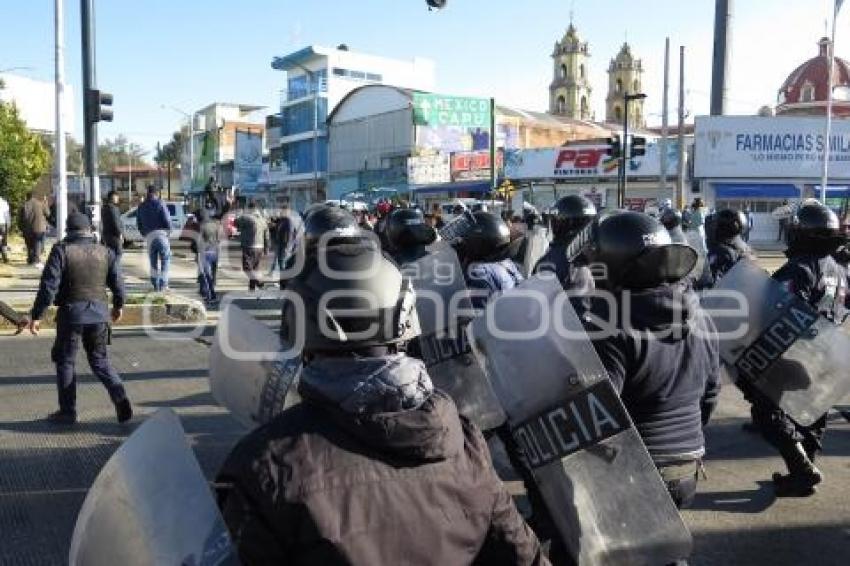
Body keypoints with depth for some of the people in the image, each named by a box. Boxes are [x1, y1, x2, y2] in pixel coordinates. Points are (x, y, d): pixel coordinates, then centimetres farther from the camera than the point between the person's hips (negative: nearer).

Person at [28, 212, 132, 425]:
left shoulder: (61, 250, -6)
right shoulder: (105, 252, 5)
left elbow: (48, 286, -11)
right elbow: (118, 284, 7)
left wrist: (36, 315, -5)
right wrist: (118, 306, 25)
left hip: (71, 314, -3)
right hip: (99, 314, 3)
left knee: (65, 361, 12)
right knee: (100, 360, 15)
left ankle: (67, 412, 16)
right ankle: (120, 397, -4)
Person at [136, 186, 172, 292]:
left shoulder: (141, 206, 15)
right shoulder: (160, 204, -2)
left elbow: (139, 223, 15)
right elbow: (167, 219, -9)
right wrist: (168, 231, 7)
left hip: (149, 236, 4)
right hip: (161, 234, -4)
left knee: (153, 262, 15)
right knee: (165, 259, 4)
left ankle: (155, 285, 12)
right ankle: (163, 285, 1)